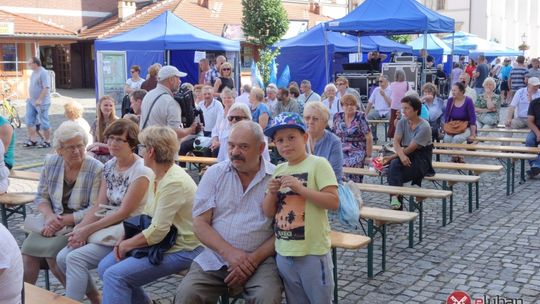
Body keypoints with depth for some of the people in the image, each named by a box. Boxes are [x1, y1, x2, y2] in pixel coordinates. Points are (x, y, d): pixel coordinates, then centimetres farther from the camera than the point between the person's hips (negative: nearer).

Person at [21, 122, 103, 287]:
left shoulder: (96, 169, -11)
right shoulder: (50, 162, 4)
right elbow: (41, 197, 10)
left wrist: (63, 220, -17)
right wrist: (49, 215, -11)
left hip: (79, 224, -4)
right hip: (53, 221, 5)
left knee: (51, 252, -23)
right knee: (28, 249, -18)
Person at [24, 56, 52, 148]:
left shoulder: (44, 73, -17)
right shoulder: (34, 72, 12)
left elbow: (46, 88, -24)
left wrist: (39, 100, -27)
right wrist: (30, 97, 21)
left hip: (41, 103, -9)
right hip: (31, 102, 9)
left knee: (44, 123, 0)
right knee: (29, 121, 8)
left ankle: (47, 142, 11)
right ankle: (32, 140, 17)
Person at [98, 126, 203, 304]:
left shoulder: (174, 182, -24)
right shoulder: (158, 176, 7)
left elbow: (157, 232, -24)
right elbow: (147, 215, 14)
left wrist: (125, 245, -10)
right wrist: (125, 240, 0)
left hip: (181, 250, -10)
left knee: (114, 275, -19)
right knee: (105, 267, 4)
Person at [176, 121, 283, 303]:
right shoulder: (214, 173, 5)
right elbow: (200, 223, 1)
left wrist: (253, 259, -14)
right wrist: (228, 252, -14)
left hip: (260, 259, -2)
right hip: (214, 258, 2)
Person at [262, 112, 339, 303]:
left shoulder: (318, 164, -10)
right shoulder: (278, 170, 8)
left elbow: (334, 203, -17)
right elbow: (268, 213, 9)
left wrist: (301, 188, -23)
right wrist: (272, 193, -10)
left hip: (313, 252, -6)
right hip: (283, 253, 6)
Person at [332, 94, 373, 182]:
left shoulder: (360, 117, -3)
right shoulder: (337, 117, 10)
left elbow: (369, 138, -5)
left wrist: (368, 156, -6)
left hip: (357, 151, -3)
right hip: (341, 151, 3)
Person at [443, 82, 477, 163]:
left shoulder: (468, 101, -11)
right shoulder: (450, 100, 0)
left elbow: (472, 119, -10)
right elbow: (447, 117, 7)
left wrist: (473, 134, -13)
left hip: (466, 127, -4)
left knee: (457, 138, -34)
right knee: (447, 138, -28)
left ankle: (455, 156, -9)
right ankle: (458, 156, -9)